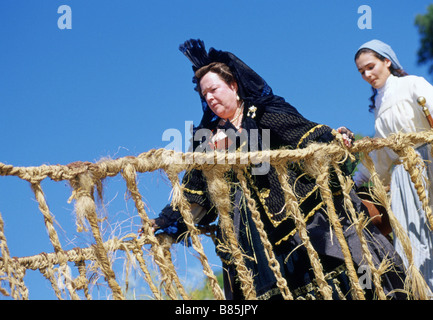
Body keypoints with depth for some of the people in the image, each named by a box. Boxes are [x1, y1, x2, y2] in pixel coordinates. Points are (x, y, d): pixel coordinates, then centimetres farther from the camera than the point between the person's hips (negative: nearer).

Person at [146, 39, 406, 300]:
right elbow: (192, 192, 17)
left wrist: (331, 137, -28)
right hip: (253, 232, 3)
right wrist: (164, 221, 13)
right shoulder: (207, 137, 16)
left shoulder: (265, 114, 4)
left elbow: (305, 132, -9)